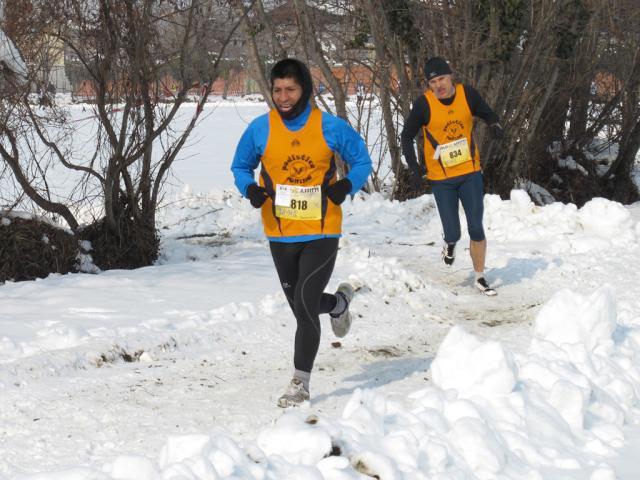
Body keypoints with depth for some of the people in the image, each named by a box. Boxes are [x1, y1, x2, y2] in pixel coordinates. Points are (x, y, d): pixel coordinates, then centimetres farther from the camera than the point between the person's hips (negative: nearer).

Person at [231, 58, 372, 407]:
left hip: (321, 233, -3)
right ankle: (338, 303, 51)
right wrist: (250, 189, -10)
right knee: (301, 305, 16)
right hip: (280, 235, 3)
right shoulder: (260, 129, -3)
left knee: (305, 305, -13)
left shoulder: (329, 127, -6)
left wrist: (346, 186, -13)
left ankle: (300, 383, -1)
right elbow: (240, 167, 11)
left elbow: (362, 161, 6)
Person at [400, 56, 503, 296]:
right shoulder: (423, 104, -13)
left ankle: (480, 277, 16)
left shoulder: (468, 94, -8)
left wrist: (495, 125, -15)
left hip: (470, 173, 2)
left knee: (476, 229, 1)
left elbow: (488, 114, 9)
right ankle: (450, 243, 35)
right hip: (441, 178, -2)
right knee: (452, 233, -3)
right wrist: (414, 167, -12)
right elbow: (406, 137, -2)